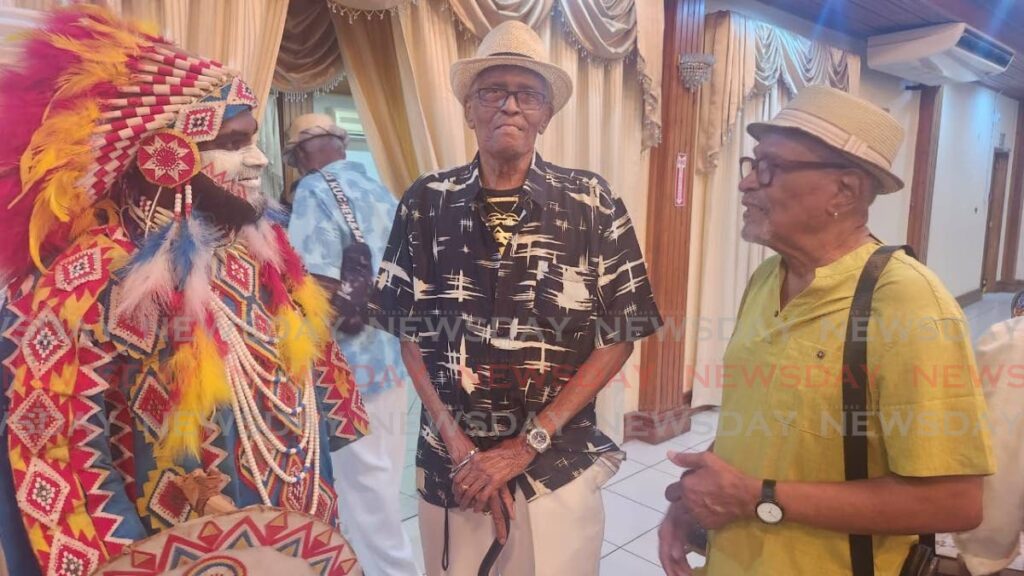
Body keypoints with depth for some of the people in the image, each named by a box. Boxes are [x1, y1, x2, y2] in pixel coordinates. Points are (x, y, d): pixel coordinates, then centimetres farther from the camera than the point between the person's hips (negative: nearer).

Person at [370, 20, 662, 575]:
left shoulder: (592, 203, -8)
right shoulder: (427, 202, -4)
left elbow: (619, 337, -6)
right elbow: (408, 331, 1)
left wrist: (527, 444, -10)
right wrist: (457, 440, -7)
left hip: (560, 465, -1)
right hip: (450, 463, 2)